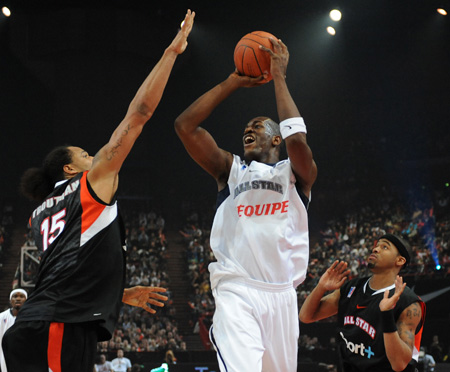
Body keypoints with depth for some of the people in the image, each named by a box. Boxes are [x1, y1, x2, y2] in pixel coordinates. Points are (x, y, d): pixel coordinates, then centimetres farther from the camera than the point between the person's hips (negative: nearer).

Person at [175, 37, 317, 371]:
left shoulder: (296, 174, 12)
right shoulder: (230, 170, 16)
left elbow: (297, 139, -12)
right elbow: (185, 125, 5)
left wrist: (279, 77, -3)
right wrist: (234, 82, 8)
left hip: (282, 294, 1)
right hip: (236, 293, -1)